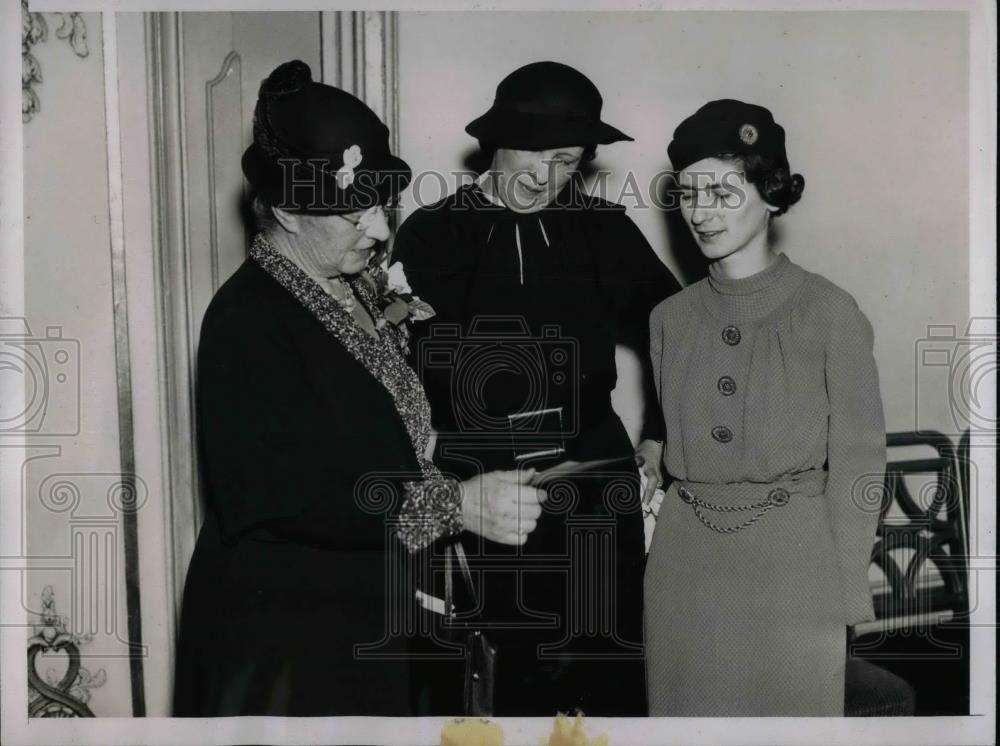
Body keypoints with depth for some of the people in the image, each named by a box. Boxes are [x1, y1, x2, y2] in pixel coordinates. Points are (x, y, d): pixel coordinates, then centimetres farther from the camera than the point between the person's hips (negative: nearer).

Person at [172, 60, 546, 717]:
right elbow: (289, 497, -26)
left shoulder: (354, 288, 6)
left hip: (367, 615, 8)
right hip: (283, 630, -8)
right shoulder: (247, 318, -20)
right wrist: (456, 504, -28)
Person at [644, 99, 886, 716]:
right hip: (684, 565, 4)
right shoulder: (670, 317, 5)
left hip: (791, 563, -3)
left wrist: (845, 596, -5)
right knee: (692, 708, 13)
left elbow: (857, 460, -5)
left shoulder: (829, 313, -8)